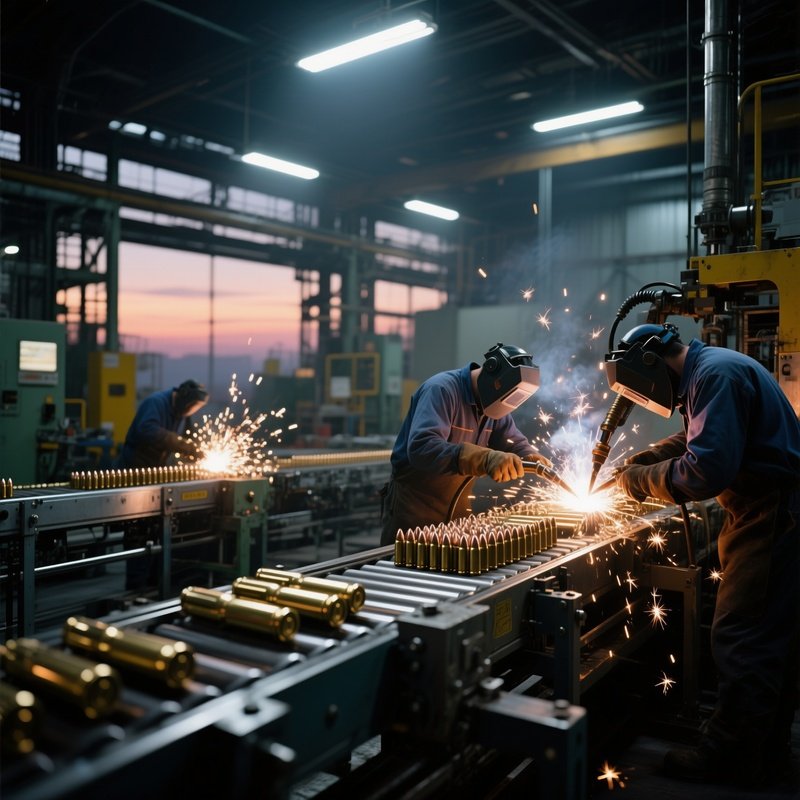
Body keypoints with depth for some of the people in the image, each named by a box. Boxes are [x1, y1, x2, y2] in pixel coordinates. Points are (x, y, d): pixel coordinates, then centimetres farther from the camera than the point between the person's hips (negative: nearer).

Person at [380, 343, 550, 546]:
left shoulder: (491, 403, 3)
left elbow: (515, 443, 13)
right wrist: (486, 458, -47)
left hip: (457, 508, 8)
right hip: (413, 508, -7)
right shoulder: (441, 389, -23)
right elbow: (420, 447, -38)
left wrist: (531, 458, -11)